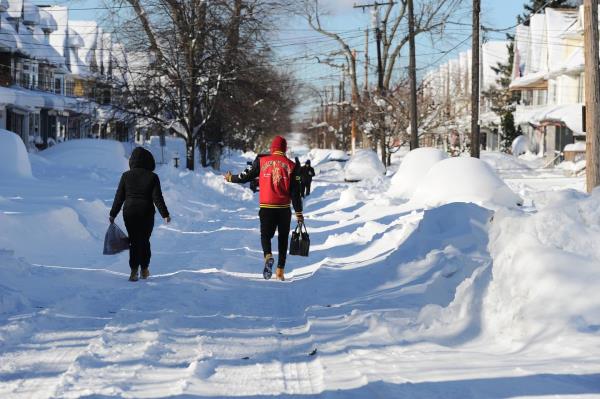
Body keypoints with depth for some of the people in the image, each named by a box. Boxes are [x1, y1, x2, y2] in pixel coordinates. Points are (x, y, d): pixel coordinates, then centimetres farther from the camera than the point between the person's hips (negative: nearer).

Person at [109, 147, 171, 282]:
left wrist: (113, 214, 7)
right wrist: (165, 214, -2)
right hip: (147, 214, -1)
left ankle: (134, 271, -5)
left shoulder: (126, 176, -2)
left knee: (134, 241, 7)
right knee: (145, 241, 15)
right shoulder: (152, 177, -6)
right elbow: (157, 198, -9)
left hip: (129, 213, 1)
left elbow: (119, 197, 1)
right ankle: (144, 270, 23)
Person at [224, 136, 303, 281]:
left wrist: (231, 178, 27)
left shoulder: (262, 161, 1)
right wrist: (299, 212, 4)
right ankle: (280, 271, 13)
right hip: (284, 208, 0)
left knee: (265, 235, 9)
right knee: (283, 239, 14)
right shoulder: (291, 165, 0)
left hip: (266, 207, 0)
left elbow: (246, 176, 8)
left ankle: (268, 256, -23)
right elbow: (295, 191, -1)